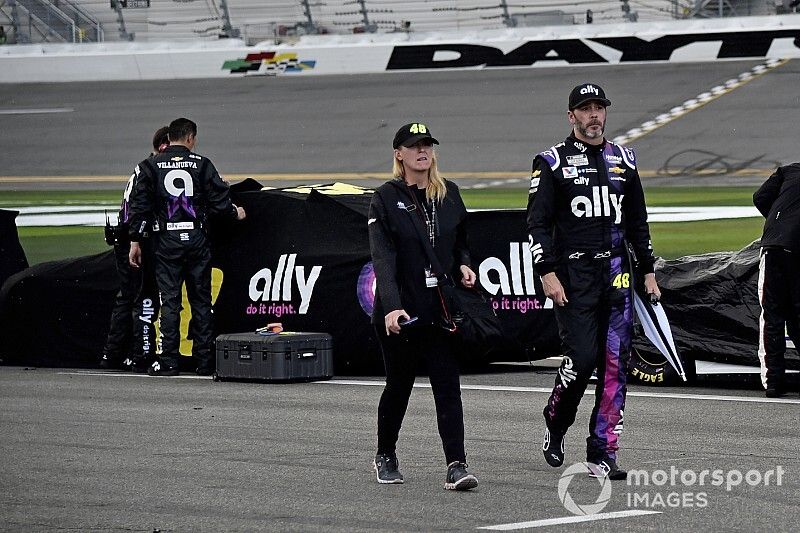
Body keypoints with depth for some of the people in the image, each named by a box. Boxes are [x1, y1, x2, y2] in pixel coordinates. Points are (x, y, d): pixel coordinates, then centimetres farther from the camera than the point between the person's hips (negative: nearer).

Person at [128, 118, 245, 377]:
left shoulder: (151, 166, 1)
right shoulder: (202, 164, 0)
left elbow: (139, 205, -1)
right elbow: (219, 198, 1)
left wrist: (135, 241, 3)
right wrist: (235, 213, 22)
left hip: (166, 241, 0)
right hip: (196, 239, 0)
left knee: (169, 300, 1)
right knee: (201, 301, 8)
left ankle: (168, 361, -4)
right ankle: (205, 361, 9)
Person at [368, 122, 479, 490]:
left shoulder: (449, 194, 8)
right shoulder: (386, 199, -7)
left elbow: (460, 241, 23)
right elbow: (383, 257, -17)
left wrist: (463, 265, 0)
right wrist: (391, 307, -29)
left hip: (441, 308, 3)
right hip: (399, 311, -3)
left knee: (447, 385, -8)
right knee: (398, 385, 11)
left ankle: (456, 466, -13)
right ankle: (385, 457, 32)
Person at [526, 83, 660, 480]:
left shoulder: (623, 160, 15)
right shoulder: (552, 162, 1)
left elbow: (637, 222, 22)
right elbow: (538, 223, -3)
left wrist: (648, 272, 17)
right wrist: (548, 274, -12)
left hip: (616, 275, 4)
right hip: (573, 276, -4)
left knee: (615, 364, -2)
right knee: (582, 358, -12)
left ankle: (602, 454, 1)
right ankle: (555, 425, 16)